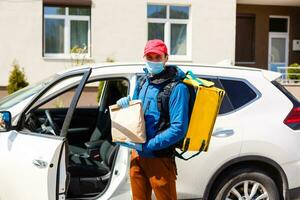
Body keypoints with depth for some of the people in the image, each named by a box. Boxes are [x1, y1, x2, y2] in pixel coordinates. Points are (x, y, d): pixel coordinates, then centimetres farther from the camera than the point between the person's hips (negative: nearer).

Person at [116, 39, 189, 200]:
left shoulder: (177, 87, -16)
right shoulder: (142, 82, 7)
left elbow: (178, 129, -22)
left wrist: (146, 146, -22)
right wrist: (127, 105, -4)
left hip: (159, 157, -7)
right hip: (137, 155, 7)